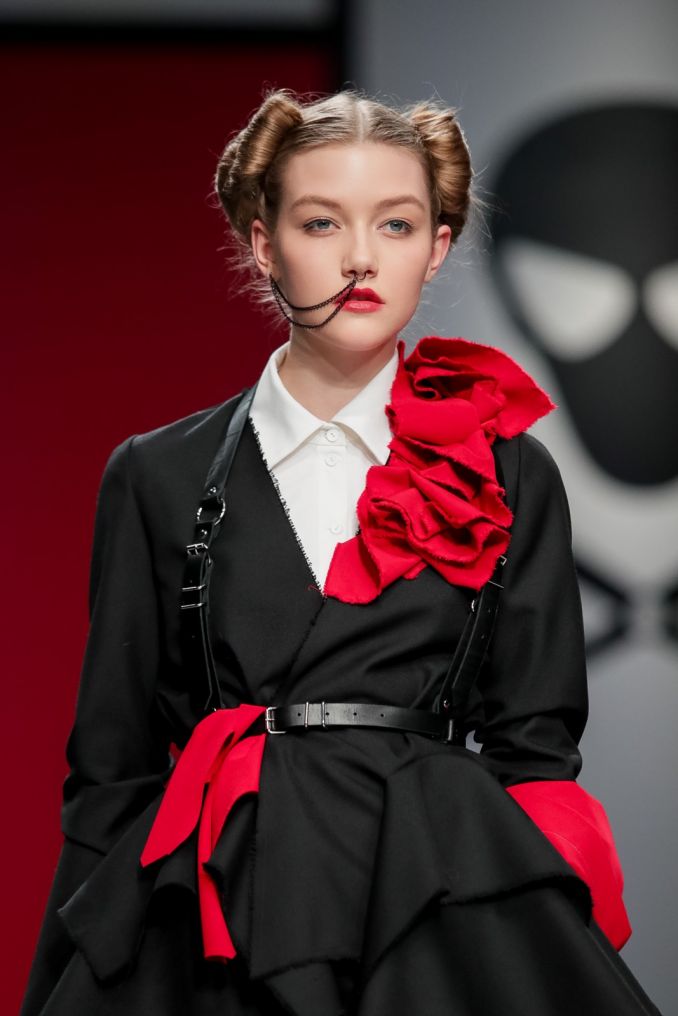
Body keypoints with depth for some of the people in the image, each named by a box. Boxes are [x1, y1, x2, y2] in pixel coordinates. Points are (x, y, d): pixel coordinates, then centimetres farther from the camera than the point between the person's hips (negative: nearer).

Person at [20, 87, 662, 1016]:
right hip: (209, 939, 0)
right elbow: (111, 768, 8)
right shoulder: (161, 477, 7)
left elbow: (535, 746, 8)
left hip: (450, 932, 0)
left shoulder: (505, 474, 8)